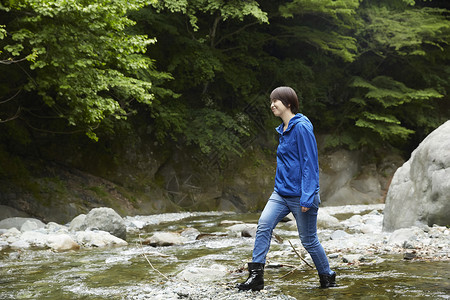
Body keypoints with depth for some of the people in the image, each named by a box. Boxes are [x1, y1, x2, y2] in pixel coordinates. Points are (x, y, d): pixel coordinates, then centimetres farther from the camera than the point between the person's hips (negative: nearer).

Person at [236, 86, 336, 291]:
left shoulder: (301, 128, -15)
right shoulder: (283, 130, 12)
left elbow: (310, 163, -18)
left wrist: (307, 197, -21)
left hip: (300, 195, -8)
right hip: (281, 193, 8)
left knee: (308, 240, 3)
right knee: (263, 225, -10)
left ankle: (327, 277, 24)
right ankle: (256, 276, -9)